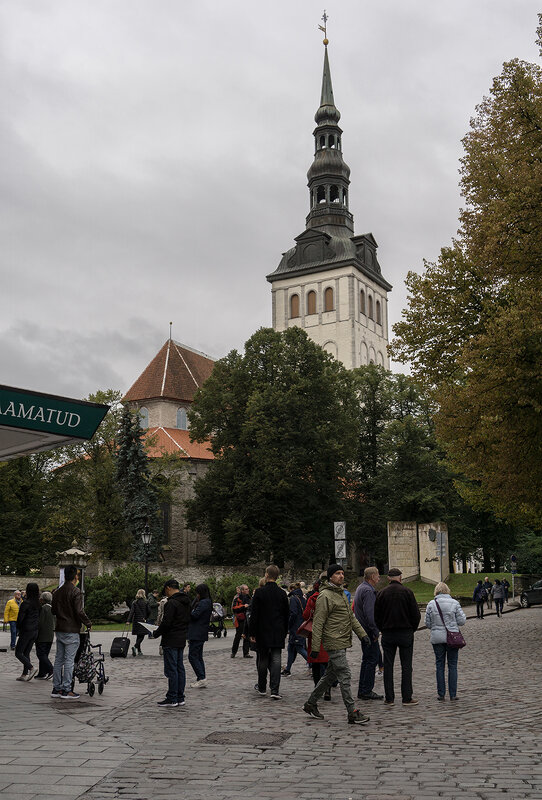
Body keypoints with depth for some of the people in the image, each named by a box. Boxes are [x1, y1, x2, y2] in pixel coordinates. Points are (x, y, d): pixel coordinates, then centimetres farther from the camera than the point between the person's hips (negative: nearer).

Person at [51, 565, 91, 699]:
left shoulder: (57, 591, 8)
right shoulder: (76, 591, -14)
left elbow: (53, 610, 13)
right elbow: (79, 612, -19)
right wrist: (88, 623, -7)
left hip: (59, 630, 7)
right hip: (71, 630, -7)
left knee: (59, 659, 12)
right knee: (69, 660, -3)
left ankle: (56, 688, 17)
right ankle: (66, 690, -1)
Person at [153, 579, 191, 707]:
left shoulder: (172, 603, -18)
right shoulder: (186, 602, 11)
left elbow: (166, 623, -21)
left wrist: (156, 633, -5)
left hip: (171, 641, -9)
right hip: (182, 639, 9)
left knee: (171, 669, -3)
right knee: (180, 668, 12)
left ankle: (172, 699, 1)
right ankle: (180, 698, 17)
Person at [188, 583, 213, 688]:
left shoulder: (204, 603, -16)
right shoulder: (207, 602, 16)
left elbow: (194, 615, -20)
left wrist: (189, 612, -6)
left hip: (197, 634, -10)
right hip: (201, 634, 10)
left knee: (192, 656, -7)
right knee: (199, 656, 14)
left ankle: (201, 678, -8)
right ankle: (201, 679, 17)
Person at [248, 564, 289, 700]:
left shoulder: (259, 592, -9)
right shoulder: (282, 594, 1)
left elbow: (254, 614, -9)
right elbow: (287, 616, 7)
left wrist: (252, 633, -3)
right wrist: (284, 632, 17)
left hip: (262, 633, -2)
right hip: (278, 634, 2)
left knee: (262, 660, 11)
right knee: (276, 660, 1)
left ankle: (262, 687, 24)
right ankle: (275, 690, -7)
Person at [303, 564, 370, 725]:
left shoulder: (342, 594, 18)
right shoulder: (325, 596, -12)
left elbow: (351, 617, 24)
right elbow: (318, 623, -14)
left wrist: (362, 634, 14)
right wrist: (315, 647, -17)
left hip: (343, 643, 10)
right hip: (334, 642, -9)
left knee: (330, 675, 15)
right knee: (344, 676, -8)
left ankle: (310, 704, 26)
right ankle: (352, 713, -5)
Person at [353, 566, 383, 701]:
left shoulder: (361, 588, 17)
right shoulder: (368, 591, -17)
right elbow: (369, 613, -24)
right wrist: (375, 631, -20)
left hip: (363, 630, 11)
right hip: (368, 631, -11)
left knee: (368, 659, 15)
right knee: (372, 659, -6)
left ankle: (363, 690, 19)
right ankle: (366, 691, -3)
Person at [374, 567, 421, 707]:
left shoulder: (381, 593, 0)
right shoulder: (407, 592, -5)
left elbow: (376, 617, 3)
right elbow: (416, 614, -4)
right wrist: (412, 629, 10)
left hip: (387, 634, 2)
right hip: (406, 633, -2)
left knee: (388, 666, 7)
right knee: (406, 666, 3)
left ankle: (389, 698, 8)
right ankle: (407, 698, 3)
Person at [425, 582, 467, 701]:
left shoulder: (431, 604, -1)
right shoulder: (454, 603, -3)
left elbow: (428, 624, 1)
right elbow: (462, 621, -3)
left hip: (437, 638, 1)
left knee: (440, 665, 8)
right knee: (452, 665, 6)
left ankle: (441, 694, 9)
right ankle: (453, 694, 6)